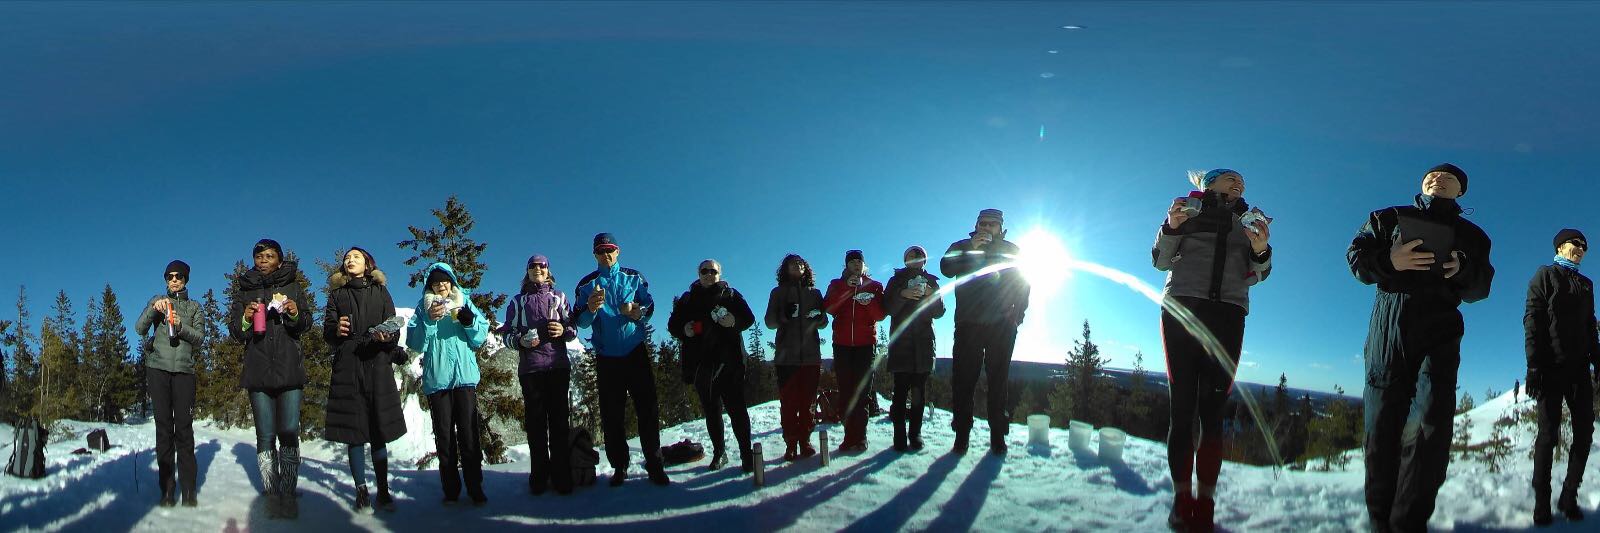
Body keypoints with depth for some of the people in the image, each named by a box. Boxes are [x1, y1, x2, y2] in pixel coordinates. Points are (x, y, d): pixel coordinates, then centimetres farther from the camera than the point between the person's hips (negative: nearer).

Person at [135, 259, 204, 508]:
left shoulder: (194, 307, 15)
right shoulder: (157, 301, 13)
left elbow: (200, 338, 6)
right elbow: (139, 328, 1)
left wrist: (180, 325, -12)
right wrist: (154, 308, -16)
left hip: (184, 369, 0)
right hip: (158, 368, 0)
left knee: (184, 427, -7)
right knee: (164, 426, -3)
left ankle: (188, 491, -7)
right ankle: (167, 489, -2)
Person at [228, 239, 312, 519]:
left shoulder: (293, 285, 11)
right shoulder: (244, 288, 13)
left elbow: (306, 325, 11)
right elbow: (234, 331, 12)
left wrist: (296, 314, -11)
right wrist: (246, 319, -10)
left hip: (290, 367, -1)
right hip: (258, 370, 1)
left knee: (289, 433, -8)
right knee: (265, 436, -2)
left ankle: (288, 495, -5)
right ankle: (271, 495, 2)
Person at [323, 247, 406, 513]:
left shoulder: (381, 292, 13)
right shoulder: (337, 295, 16)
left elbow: (395, 330, 6)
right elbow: (327, 333, 8)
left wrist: (386, 336, -17)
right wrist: (336, 330, -15)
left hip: (378, 366, -1)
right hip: (347, 368, 1)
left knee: (378, 432, -1)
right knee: (353, 432, -2)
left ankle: (383, 491, 4)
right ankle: (361, 492, 4)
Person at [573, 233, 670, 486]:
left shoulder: (633, 277, 7)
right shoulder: (587, 284, 5)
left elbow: (649, 304, 7)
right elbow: (581, 322, -5)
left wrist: (639, 312, -16)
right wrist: (590, 309, -27)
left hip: (635, 352, 0)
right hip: (607, 358, 0)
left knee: (648, 410, -4)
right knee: (612, 415, 2)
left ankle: (654, 465, 0)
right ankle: (619, 467, 10)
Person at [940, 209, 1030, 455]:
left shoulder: (1011, 251, 14)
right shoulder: (961, 247, 13)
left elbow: (1022, 284, 11)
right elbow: (946, 268, -5)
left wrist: (1018, 313, -3)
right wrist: (972, 248, -13)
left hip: (1001, 325, 0)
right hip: (968, 324, 0)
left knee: (998, 379, -2)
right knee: (963, 379, -5)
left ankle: (998, 435, 1)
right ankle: (961, 434, -1)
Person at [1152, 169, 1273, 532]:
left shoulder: (1245, 224, 23)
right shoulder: (1189, 212, 16)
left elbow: (1256, 275, 12)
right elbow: (1162, 261, 9)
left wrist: (1261, 252, -10)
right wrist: (1171, 228, -10)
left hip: (1228, 316, 2)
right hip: (1182, 306, -2)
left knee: (1213, 410, -7)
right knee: (1182, 407, -8)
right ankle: (1181, 499, -7)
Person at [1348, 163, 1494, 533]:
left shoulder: (1471, 235, 23)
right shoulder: (1389, 218, 20)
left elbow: (1479, 290, 14)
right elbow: (1356, 256, 8)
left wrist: (1464, 271, -9)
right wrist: (1389, 260, -13)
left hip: (1439, 332, 0)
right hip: (1388, 327, 0)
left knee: (1431, 424, -15)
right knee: (1382, 423, -5)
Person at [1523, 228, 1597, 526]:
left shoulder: (1585, 285, 20)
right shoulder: (1545, 276, 3)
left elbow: (1589, 327, 22)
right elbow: (1532, 321, -6)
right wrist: (1534, 365, -15)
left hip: (1579, 367, 6)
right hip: (1552, 366, -6)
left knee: (1584, 431, 1)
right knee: (1548, 434, -6)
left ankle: (1569, 498, 9)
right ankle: (1542, 505, -1)